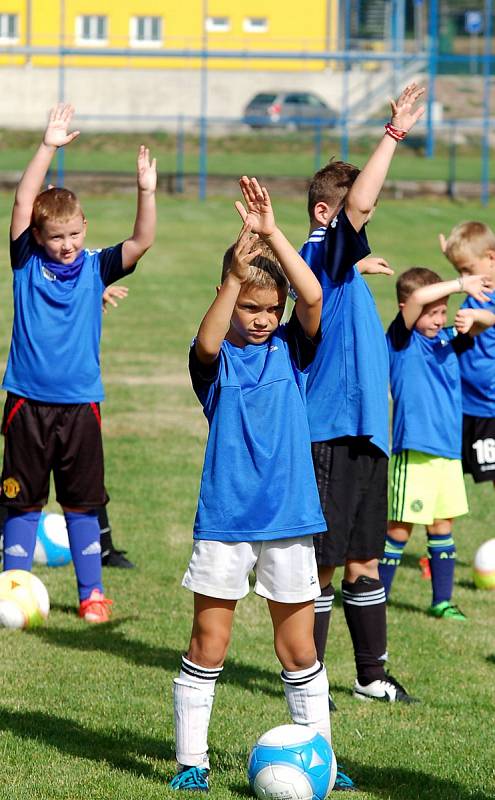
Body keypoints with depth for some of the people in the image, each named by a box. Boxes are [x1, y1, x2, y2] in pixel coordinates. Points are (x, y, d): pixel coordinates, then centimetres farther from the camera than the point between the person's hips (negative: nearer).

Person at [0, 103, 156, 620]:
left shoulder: (96, 268, 1)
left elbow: (142, 241, -11)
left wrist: (146, 192, -26)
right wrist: (48, 148, -19)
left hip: (80, 403, 1)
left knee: (82, 503, 9)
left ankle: (92, 593, 17)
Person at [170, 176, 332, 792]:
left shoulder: (290, 349, 5)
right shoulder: (216, 357, -1)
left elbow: (312, 296, -13)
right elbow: (206, 342, -26)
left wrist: (271, 233, -20)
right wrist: (236, 276, -38)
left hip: (288, 517, 2)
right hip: (224, 517, -2)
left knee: (298, 648, 9)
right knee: (208, 645, 2)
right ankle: (191, 760, 10)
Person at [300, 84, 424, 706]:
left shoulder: (342, 263, 14)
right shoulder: (321, 252, -13)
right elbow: (358, 202, -27)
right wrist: (395, 132, -26)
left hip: (363, 432, 9)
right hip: (330, 433, -9)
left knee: (364, 562, 14)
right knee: (322, 563, -1)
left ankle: (372, 675, 22)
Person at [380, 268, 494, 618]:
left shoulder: (447, 340, 11)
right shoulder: (402, 340, -6)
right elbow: (418, 297, -23)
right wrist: (460, 284, -20)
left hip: (449, 452, 6)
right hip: (414, 453, -6)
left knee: (442, 526, 12)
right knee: (399, 529, -2)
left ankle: (442, 600, 19)